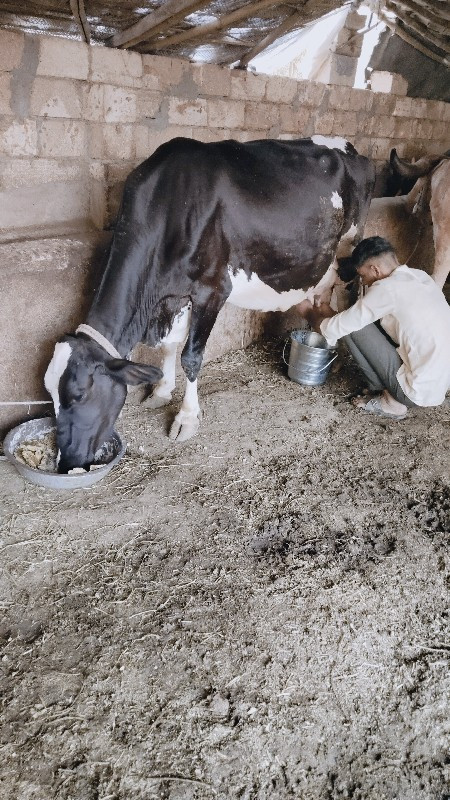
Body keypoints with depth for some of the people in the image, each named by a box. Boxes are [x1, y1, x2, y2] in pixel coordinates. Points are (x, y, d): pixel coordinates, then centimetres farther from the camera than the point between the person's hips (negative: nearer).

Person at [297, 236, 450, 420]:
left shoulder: (387, 288, -16)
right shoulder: (421, 277, 9)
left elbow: (334, 329, -9)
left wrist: (309, 313, 11)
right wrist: (332, 314, 21)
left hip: (417, 392, -9)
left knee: (353, 325, -4)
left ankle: (390, 401, 5)